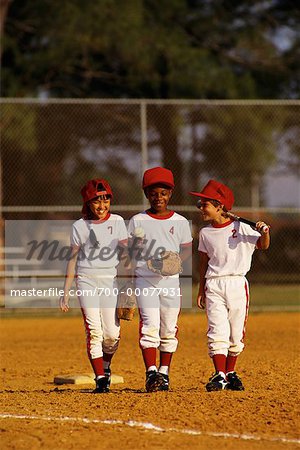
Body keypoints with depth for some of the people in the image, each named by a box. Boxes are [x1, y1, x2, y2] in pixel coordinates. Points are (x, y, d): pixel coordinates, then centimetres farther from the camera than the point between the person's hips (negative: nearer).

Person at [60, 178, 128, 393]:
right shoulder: (80, 226, 5)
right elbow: (73, 259, 8)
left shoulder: (117, 222, 5)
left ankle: (105, 366, 24)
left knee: (112, 333, -4)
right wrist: (65, 293, 7)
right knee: (94, 330, -10)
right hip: (86, 280, 0)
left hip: (111, 279, 0)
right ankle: (100, 378, -7)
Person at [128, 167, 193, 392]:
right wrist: (134, 242, -13)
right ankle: (151, 372, -20)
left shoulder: (180, 222, 6)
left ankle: (164, 373, 17)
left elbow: (187, 249, 11)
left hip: (171, 280, 2)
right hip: (145, 279, -2)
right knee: (150, 325, -15)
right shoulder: (138, 221, 3)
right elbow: (128, 252, 7)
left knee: (169, 329, 6)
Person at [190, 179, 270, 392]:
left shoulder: (241, 228, -2)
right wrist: (201, 291, 16)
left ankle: (231, 373, 19)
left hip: (237, 284, -1)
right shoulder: (205, 233, 8)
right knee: (218, 332, -10)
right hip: (213, 285, 1)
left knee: (237, 333, 5)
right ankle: (219, 375, -11)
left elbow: (263, 246, -2)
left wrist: (264, 233, -23)